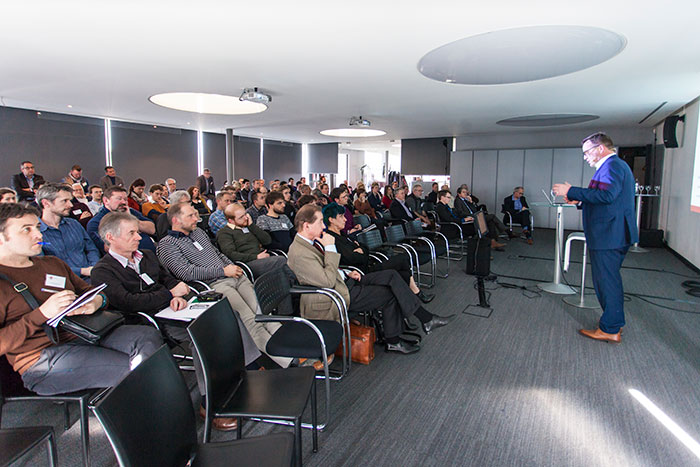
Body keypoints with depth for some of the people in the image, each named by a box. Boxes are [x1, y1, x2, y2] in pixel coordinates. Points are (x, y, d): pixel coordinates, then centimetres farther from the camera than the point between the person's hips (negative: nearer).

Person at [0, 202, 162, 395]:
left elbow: (89, 291, 26)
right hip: (42, 359, -7)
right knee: (133, 368, -27)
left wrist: (98, 300, 1)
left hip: (87, 334, 7)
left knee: (148, 335, -22)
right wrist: (42, 313, -19)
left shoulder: (53, 263, 22)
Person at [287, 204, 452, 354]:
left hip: (343, 281, 10)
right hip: (338, 296, -10)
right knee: (390, 294, -8)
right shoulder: (300, 253, -25)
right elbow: (328, 282, -28)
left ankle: (425, 318, 2)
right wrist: (330, 249, -24)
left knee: (391, 275, -2)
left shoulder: (308, 242, 8)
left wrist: (346, 273, 7)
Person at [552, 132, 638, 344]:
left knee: (607, 281, -4)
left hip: (608, 236, -11)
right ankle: (615, 322, 31)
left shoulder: (612, 165, -14)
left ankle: (610, 330, 5)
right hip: (615, 235, 11)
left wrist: (572, 192, -23)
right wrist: (580, 200, 14)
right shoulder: (616, 165, 20)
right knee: (610, 279, 19)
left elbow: (606, 195, -29)